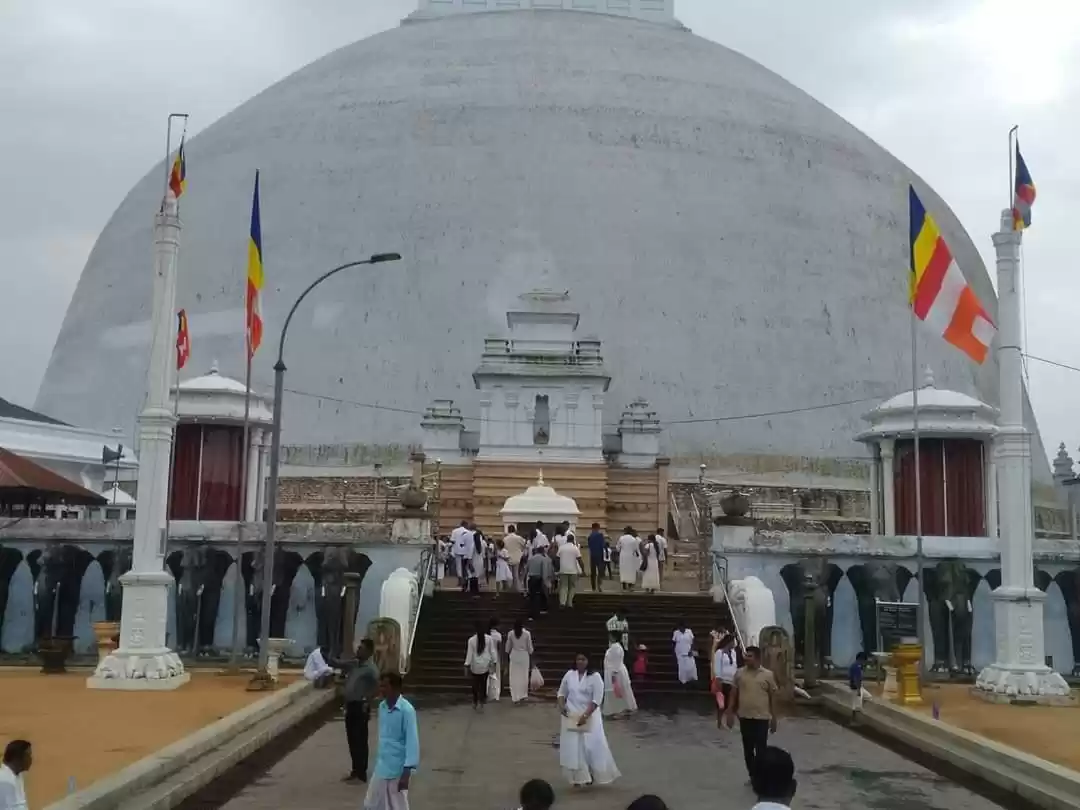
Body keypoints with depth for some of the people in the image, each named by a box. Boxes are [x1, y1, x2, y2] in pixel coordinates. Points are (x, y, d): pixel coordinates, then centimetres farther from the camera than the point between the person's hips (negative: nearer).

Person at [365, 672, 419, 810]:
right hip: (381, 767, 7)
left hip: (398, 769, -7)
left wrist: (406, 772, -21)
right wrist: (378, 760, 19)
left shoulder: (406, 710, -18)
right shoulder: (382, 706, 4)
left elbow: (412, 741, -19)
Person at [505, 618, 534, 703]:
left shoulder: (511, 633, -5)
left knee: (514, 677, 7)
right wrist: (531, 658, 5)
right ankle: (522, 695, 23)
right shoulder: (527, 633, -10)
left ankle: (515, 697, 6)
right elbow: (530, 647, -4)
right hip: (524, 655, -1)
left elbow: (508, 647, 1)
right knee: (523, 676, 14)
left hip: (514, 655, 1)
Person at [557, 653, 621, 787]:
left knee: (592, 746, -3)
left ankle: (594, 775, 14)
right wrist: (561, 705, -7)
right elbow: (562, 693, 13)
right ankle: (578, 777, 11)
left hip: (589, 717, -3)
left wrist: (585, 715, -22)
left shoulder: (595, 677, -9)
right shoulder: (569, 674, 3)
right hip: (571, 716, 3)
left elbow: (597, 700, -13)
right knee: (572, 747, 2)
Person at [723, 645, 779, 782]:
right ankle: (752, 776, 23)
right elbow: (734, 694, 7)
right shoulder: (740, 673, 2)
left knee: (761, 749, -1)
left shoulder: (768, 675, -3)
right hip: (744, 717, 3)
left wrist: (774, 718, 1)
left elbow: (773, 697, 2)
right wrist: (730, 713, 4)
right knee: (748, 749, 10)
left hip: (762, 718, -3)